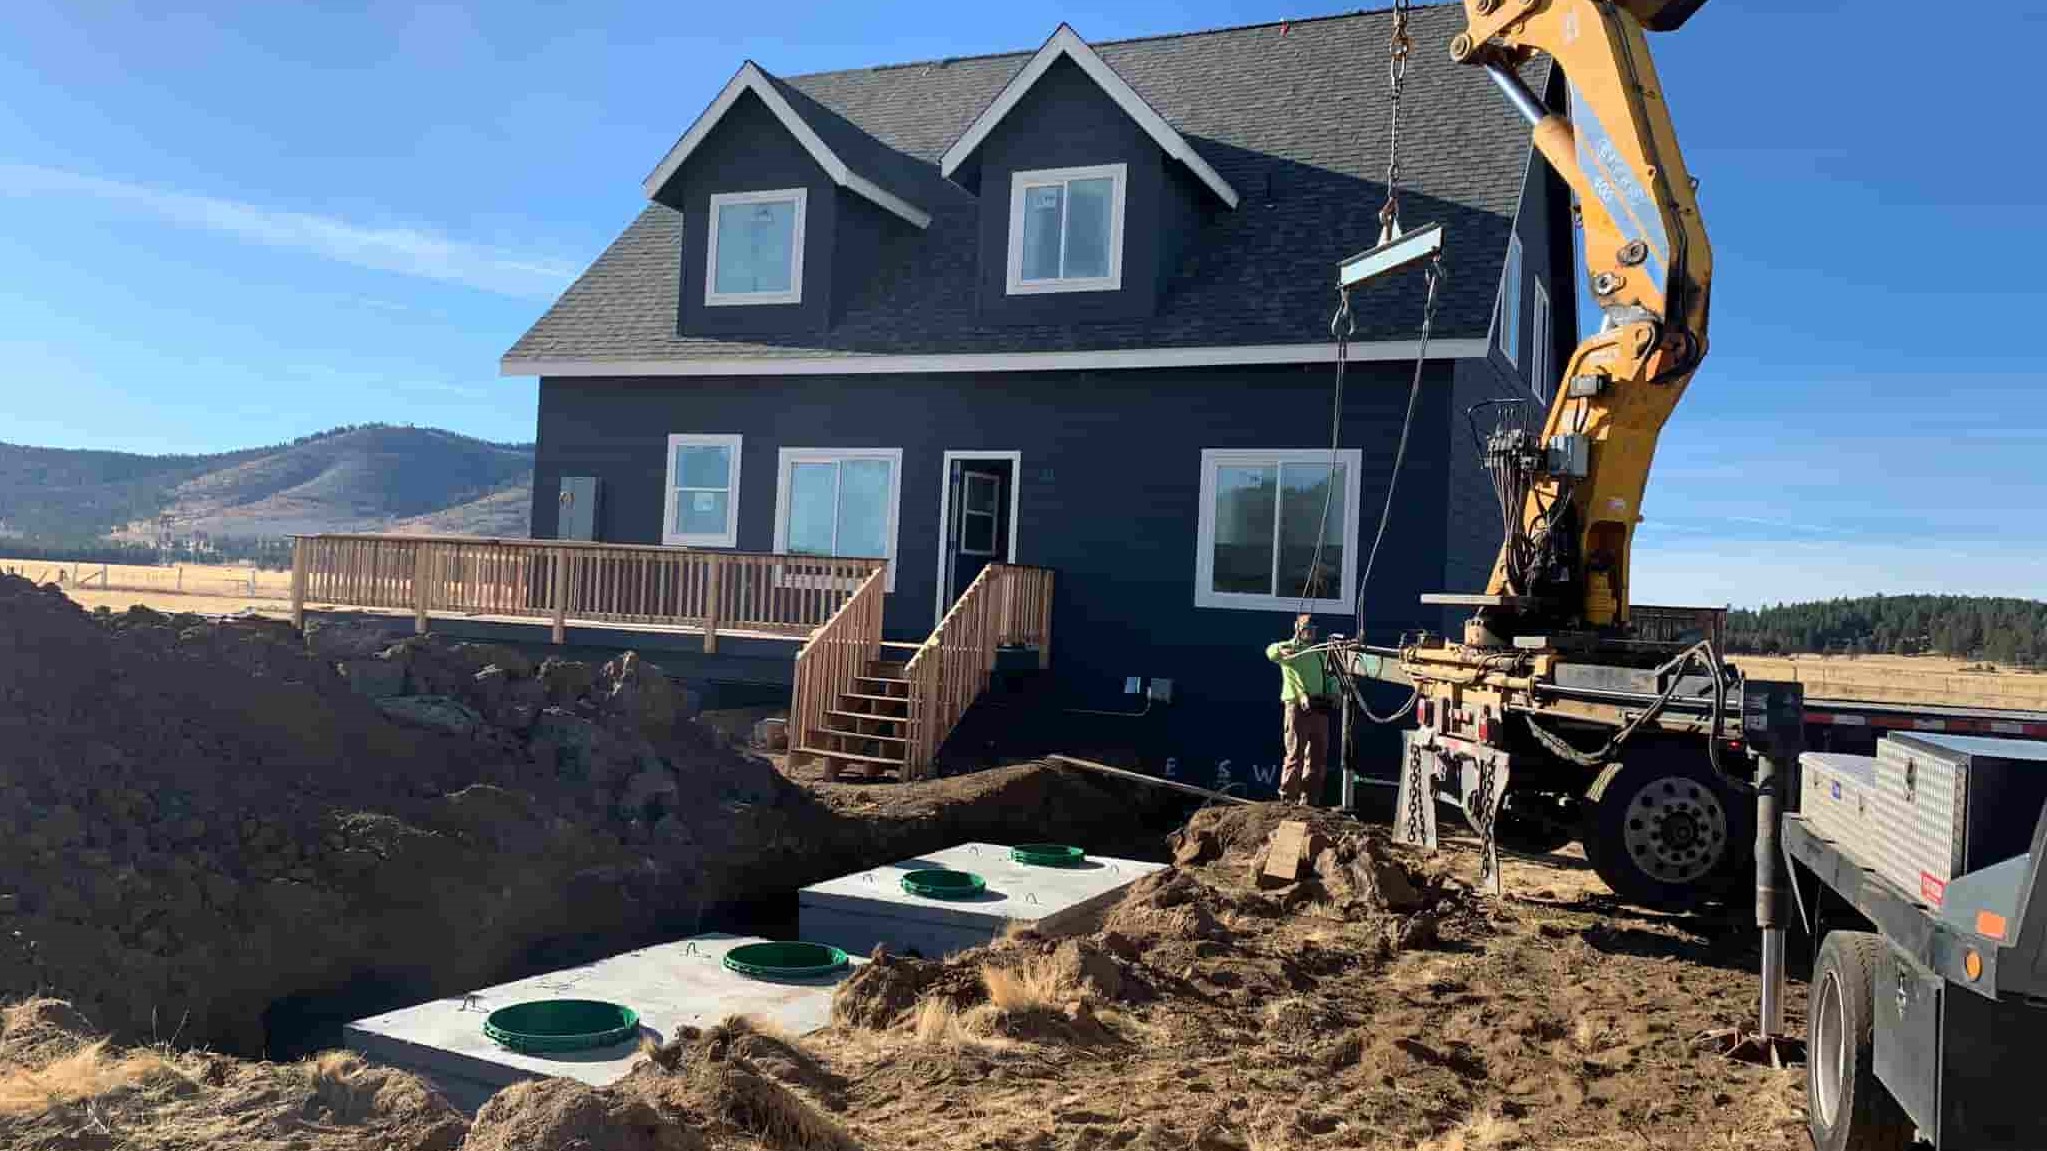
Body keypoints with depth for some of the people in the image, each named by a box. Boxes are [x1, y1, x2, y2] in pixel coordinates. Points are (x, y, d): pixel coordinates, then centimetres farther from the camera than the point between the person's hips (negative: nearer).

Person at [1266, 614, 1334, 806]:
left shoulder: (1319, 652, 23)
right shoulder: (1289, 648, 3)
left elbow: (1330, 676, 25)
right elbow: (1272, 651, -19)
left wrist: (1334, 693, 3)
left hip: (1320, 708, 6)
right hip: (1298, 706, -6)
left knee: (1319, 756, 8)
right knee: (1296, 754, -7)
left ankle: (1309, 800, 16)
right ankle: (1287, 799, -2)